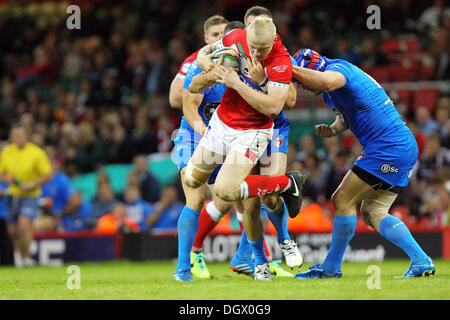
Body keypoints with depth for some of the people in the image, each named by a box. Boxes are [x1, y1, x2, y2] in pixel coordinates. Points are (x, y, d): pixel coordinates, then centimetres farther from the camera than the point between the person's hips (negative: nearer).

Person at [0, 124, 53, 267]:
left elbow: (48, 175, -8)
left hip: (30, 196, -4)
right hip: (13, 195, 4)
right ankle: (21, 257, 29)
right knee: (13, 231, 7)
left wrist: (32, 185, -20)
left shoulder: (36, 153, -9)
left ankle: (27, 257, -6)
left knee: (24, 225, -22)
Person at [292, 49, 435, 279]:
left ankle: (330, 268, 4)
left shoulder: (338, 67, -12)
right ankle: (421, 261, 3)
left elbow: (326, 81, -37)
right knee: (372, 212, 11)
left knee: (342, 200, -6)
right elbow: (346, 116, 33)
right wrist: (332, 129, 11)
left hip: (389, 148, -11)